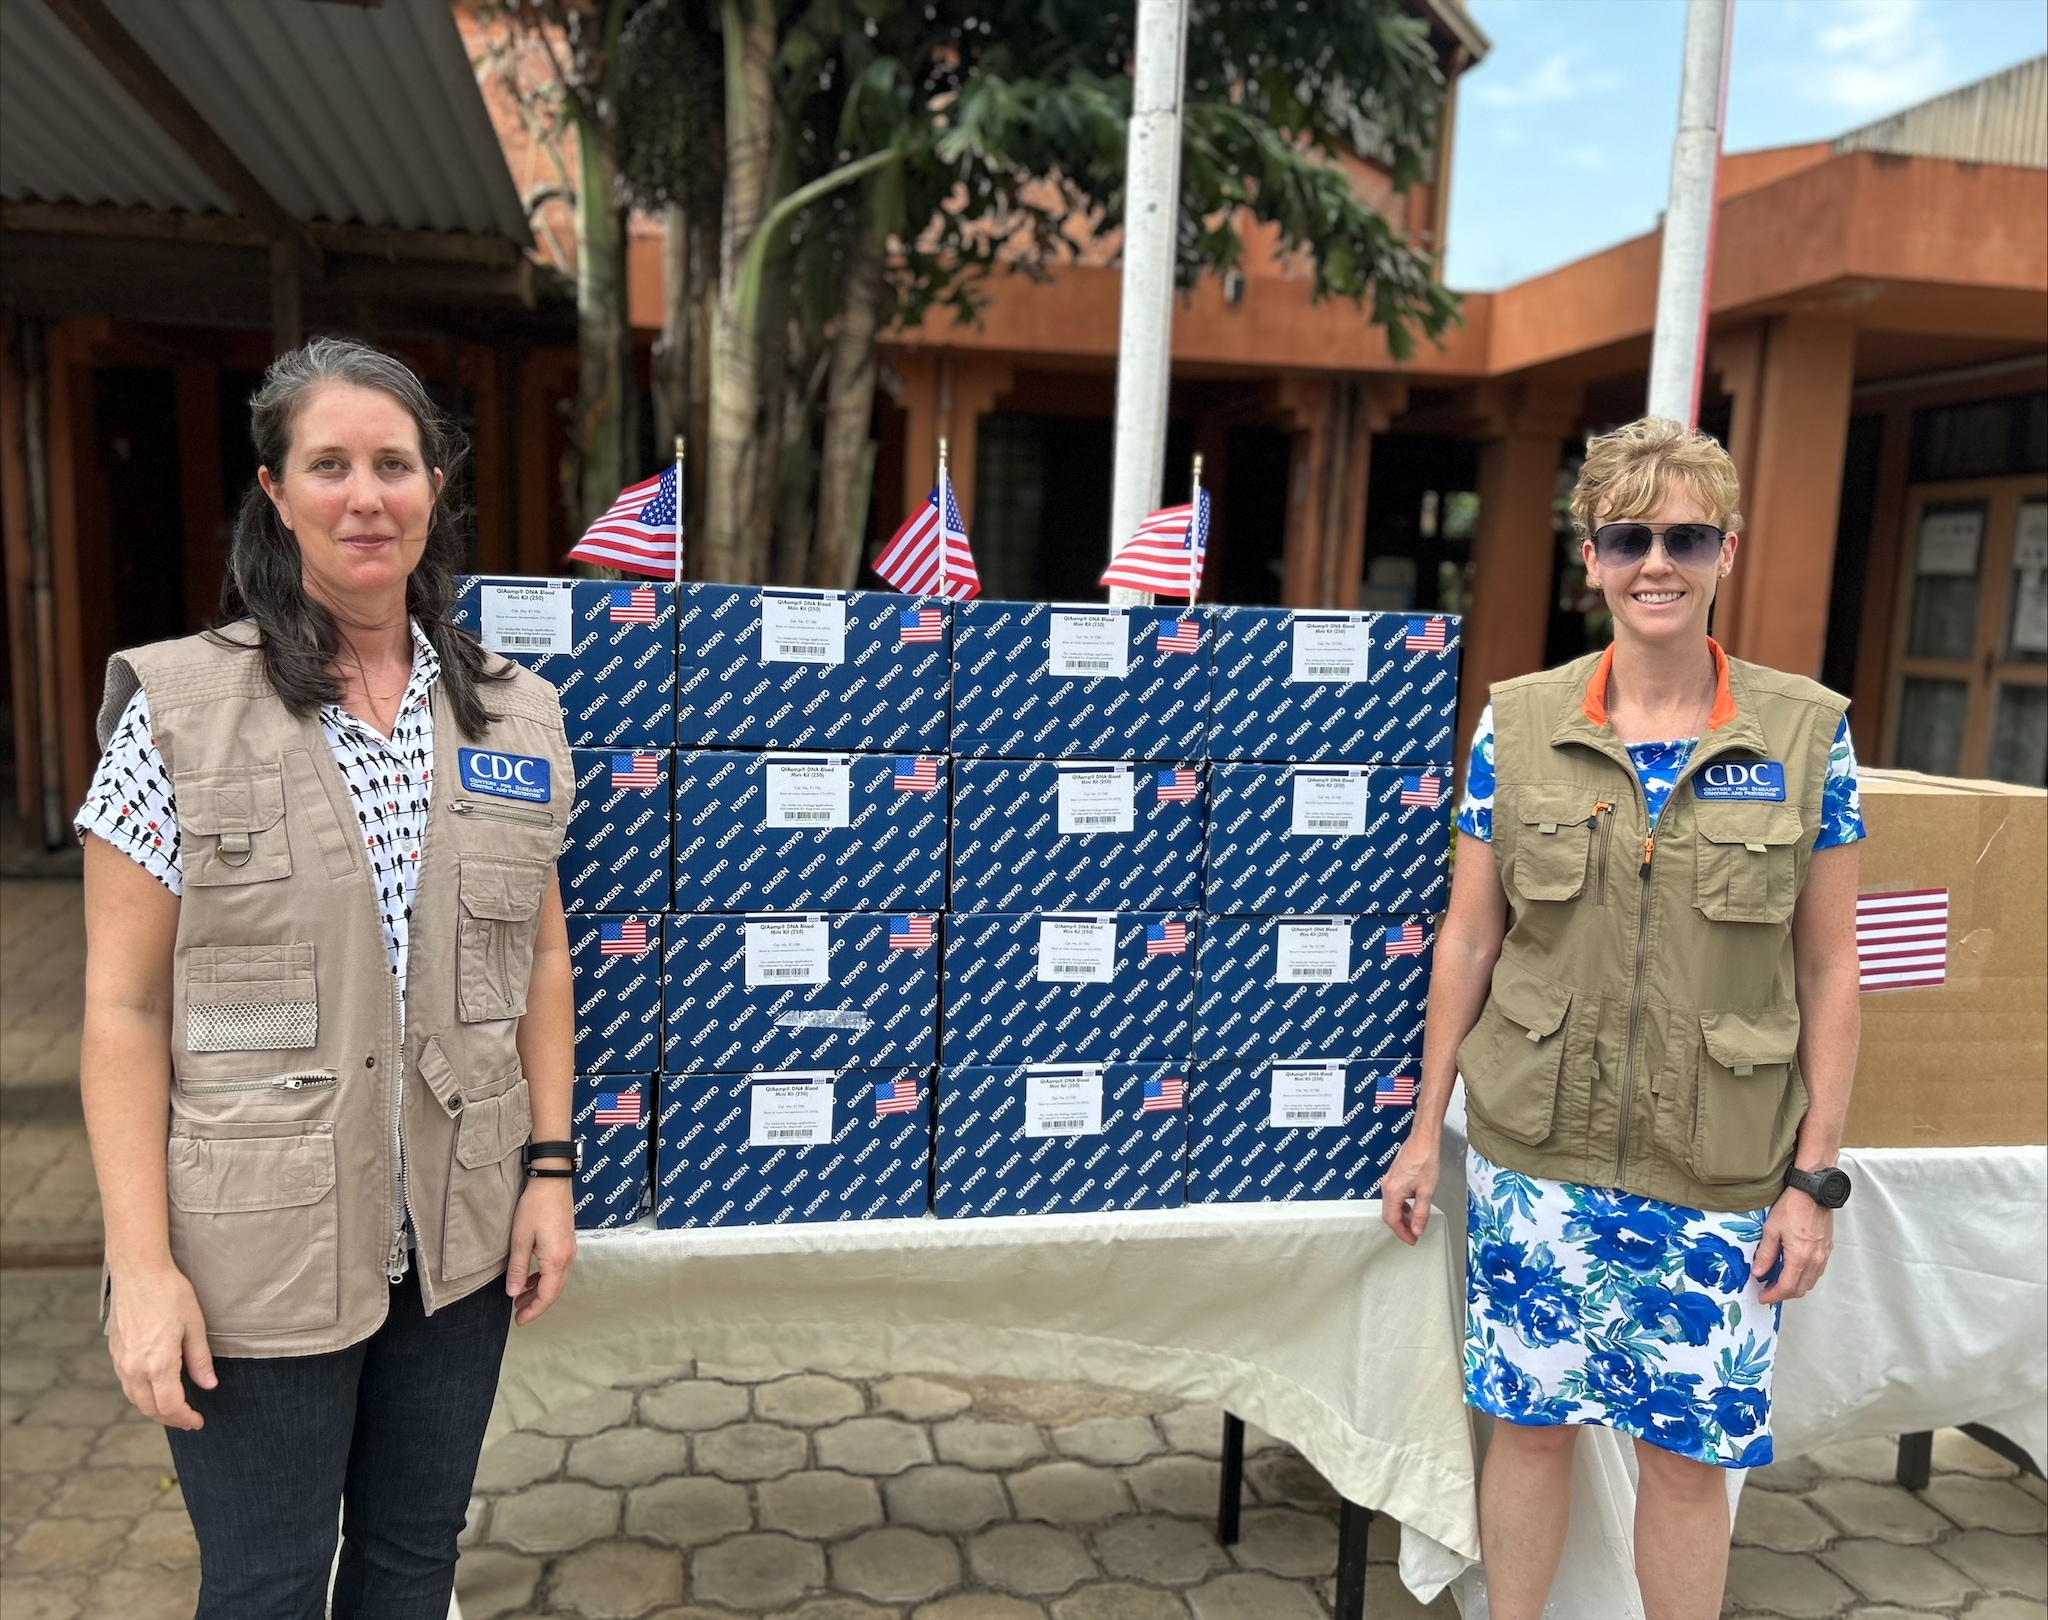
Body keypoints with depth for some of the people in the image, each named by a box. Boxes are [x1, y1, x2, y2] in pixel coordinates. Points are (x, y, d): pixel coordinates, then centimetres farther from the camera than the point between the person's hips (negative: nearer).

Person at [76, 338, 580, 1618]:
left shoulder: (516, 716, 2)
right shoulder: (177, 708, -8)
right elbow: (124, 1010, -8)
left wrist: (550, 1168, 4)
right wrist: (142, 1266, -11)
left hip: (458, 1241, 3)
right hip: (259, 1258, -3)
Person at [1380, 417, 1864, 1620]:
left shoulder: (1806, 732, -4)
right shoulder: (1520, 724, -2)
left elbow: (1829, 969, 0)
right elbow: (1469, 938, 3)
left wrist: (1816, 1177, -2)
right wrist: (1427, 1127, 4)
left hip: (1721, 1180, -1)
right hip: (1534, 1161, 1)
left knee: (1689, 1455, 11)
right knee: (1531, 1422, 14)